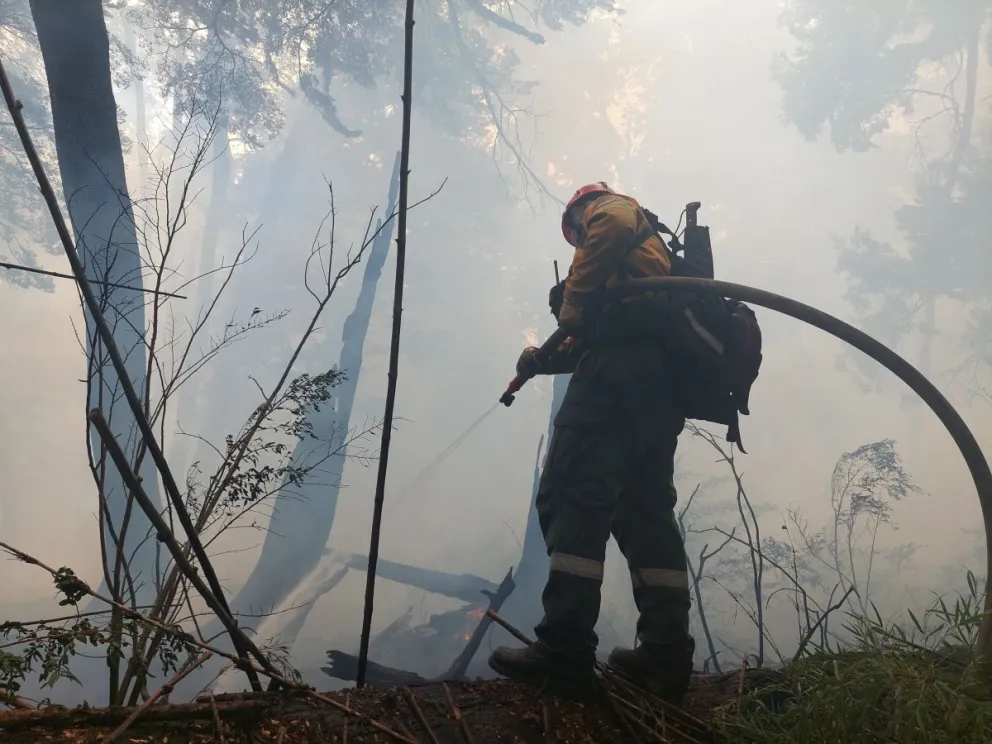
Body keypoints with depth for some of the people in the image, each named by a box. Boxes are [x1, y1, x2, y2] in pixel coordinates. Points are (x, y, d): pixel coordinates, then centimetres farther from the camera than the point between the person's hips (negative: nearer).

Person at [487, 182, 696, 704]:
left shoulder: (609, 207, 15)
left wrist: (572, 303, -11)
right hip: (660, 381, 10)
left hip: (623, 369, -10)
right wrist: (545, 359, 28)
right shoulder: (646, 244, 39)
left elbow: (613, 227, -14)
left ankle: (565, 654, -22)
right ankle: (666, 655, 1)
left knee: (571, 496, -15)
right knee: (646, 513, 6)